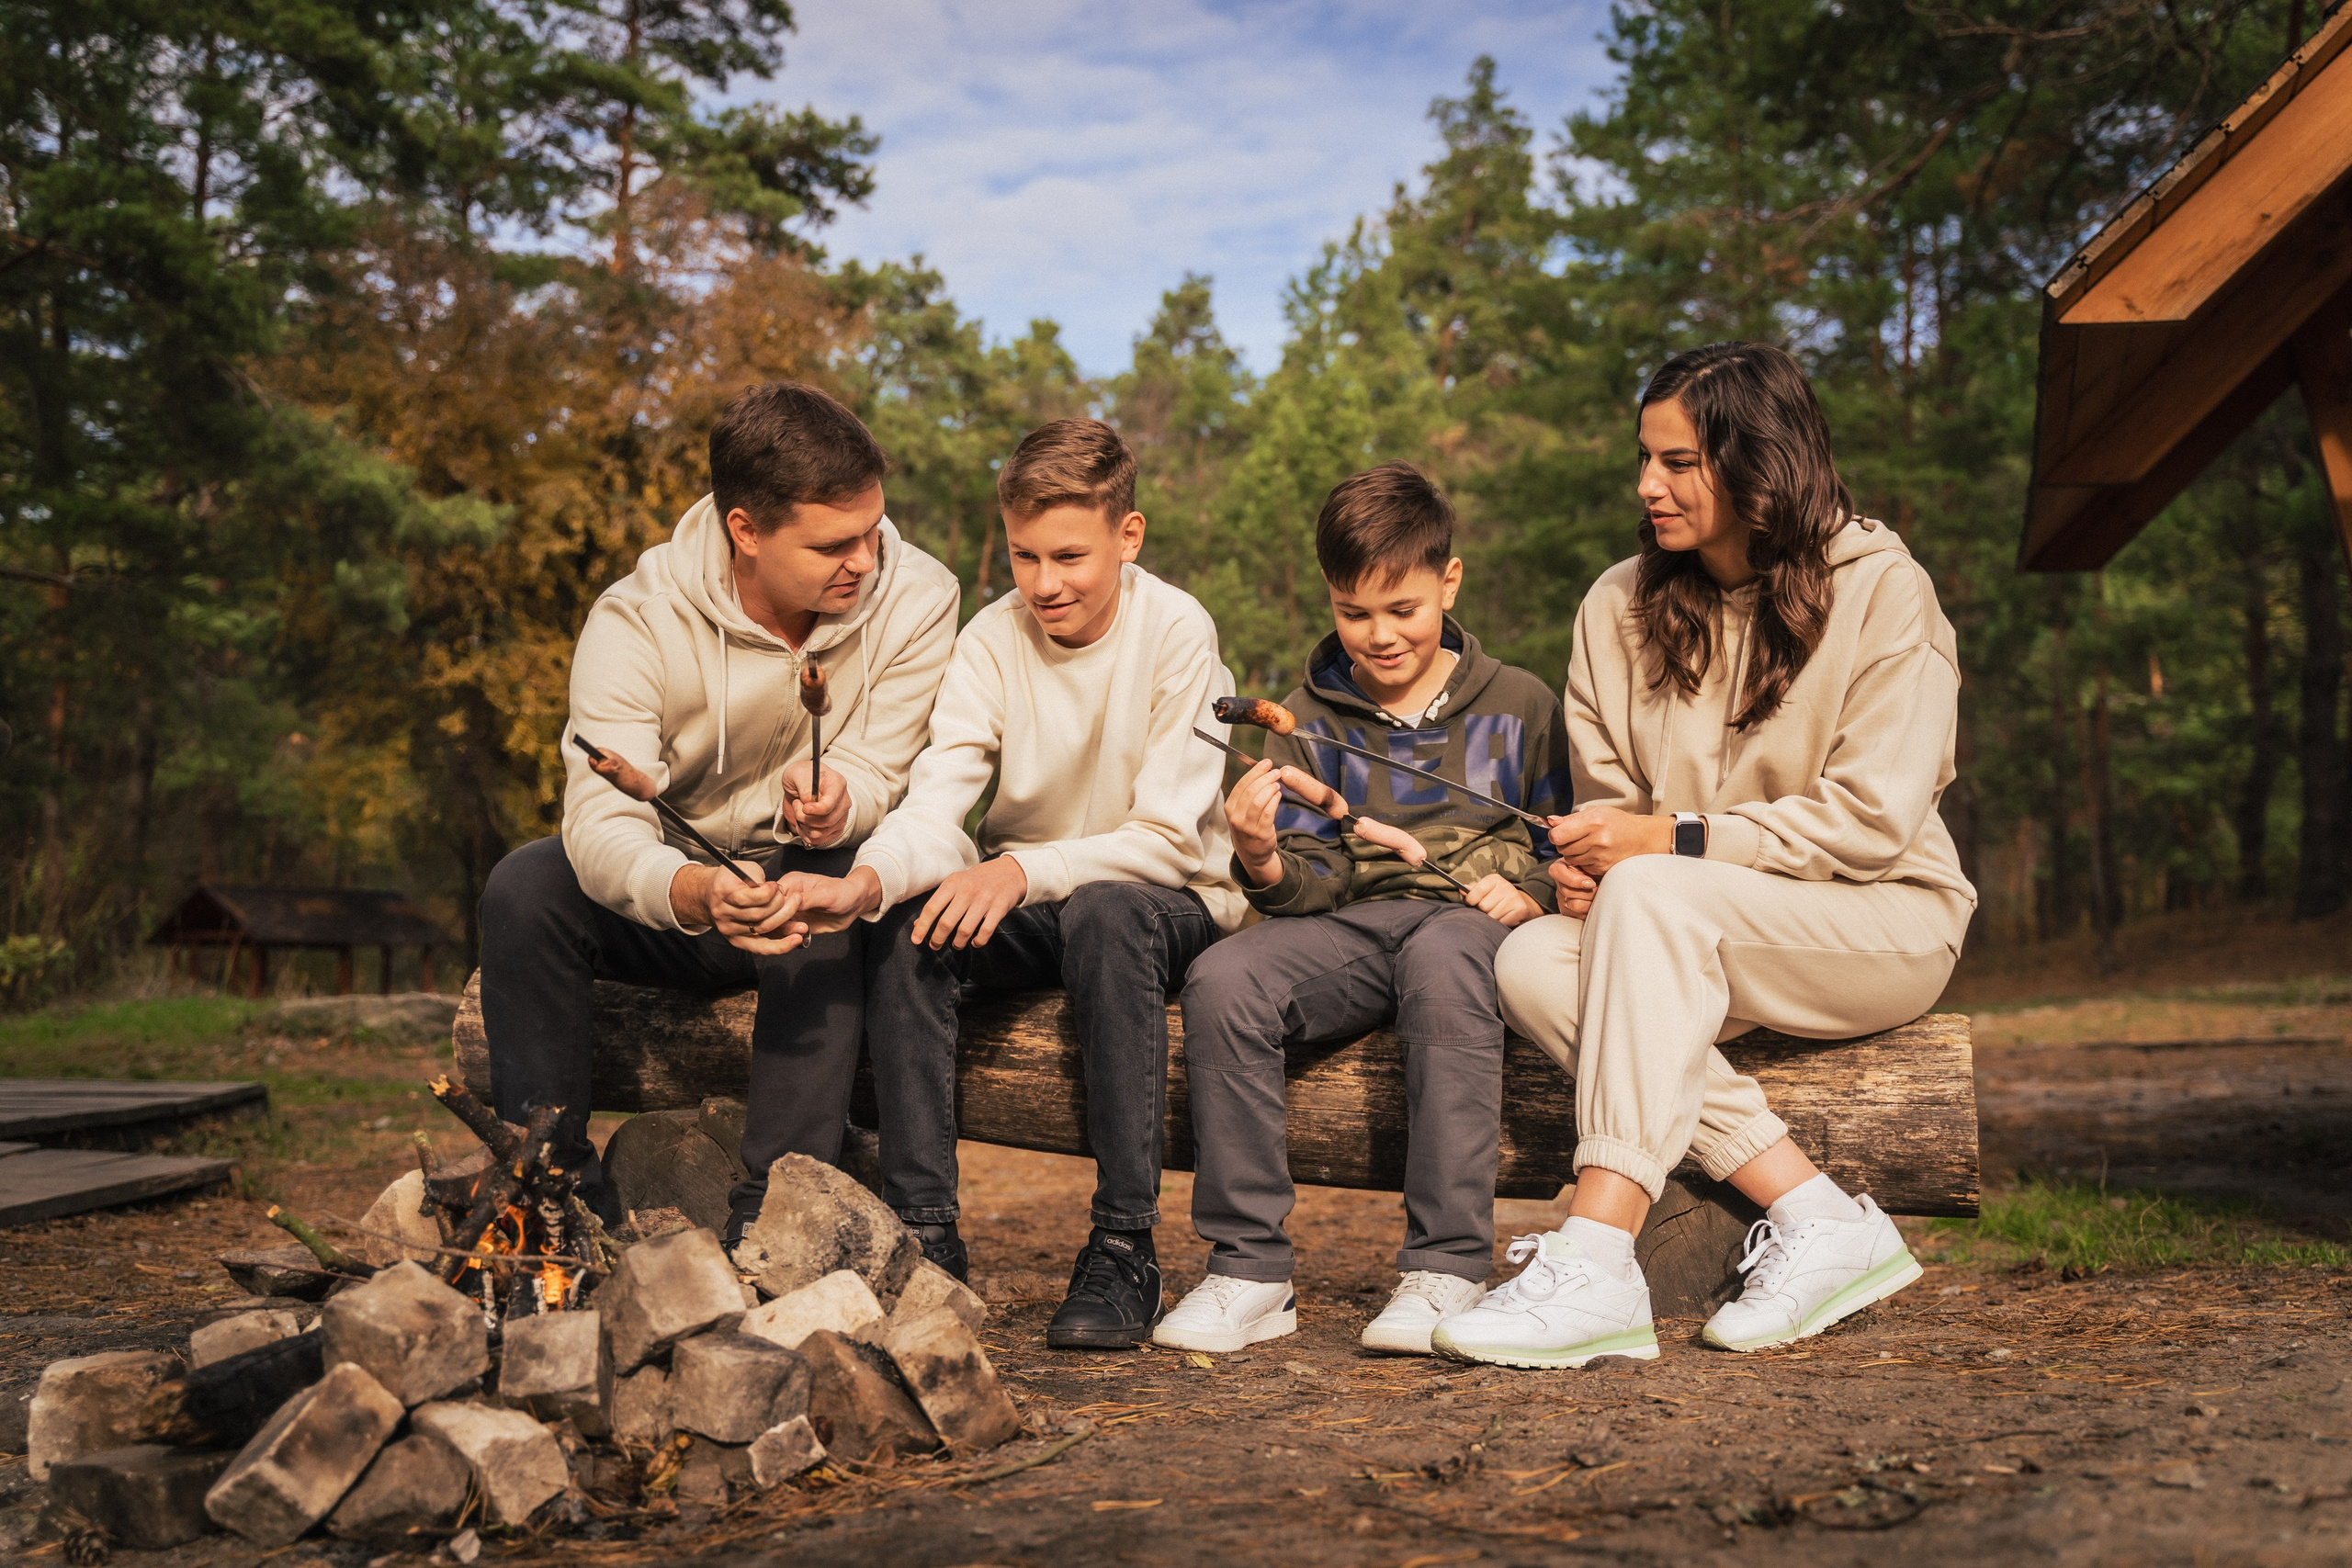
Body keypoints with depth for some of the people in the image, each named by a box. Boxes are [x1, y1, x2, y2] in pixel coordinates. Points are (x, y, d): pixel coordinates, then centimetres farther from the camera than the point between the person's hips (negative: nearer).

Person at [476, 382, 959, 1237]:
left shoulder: (916, 597, -16)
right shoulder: (637, 619, -20)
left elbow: (880, 779, -17)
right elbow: (601, 820, -31)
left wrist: (837, 803, -43)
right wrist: (691, 892, -53)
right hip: (671, 892, 1)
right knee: (524, 887, -24)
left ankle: (772, 1209, -31)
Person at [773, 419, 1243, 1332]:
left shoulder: (1176, 631, -15)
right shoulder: (993, 640, -5)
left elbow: (1168, 837, -19)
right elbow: (934, 802, -17)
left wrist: (1024, 868, -33)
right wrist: (867, 879, -40)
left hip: (1164, 904, -3)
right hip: (1028, 911, 4)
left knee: (1106, 911, -37)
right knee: (904, 922, -25)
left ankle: (1125, 1244, -29)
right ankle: (925, 1231, -19)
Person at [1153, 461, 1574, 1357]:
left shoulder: (1519, 707, 12)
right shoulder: (1308, 720, 15)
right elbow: (1312, 886, 8)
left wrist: (1530, 895, -5)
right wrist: (1264, 862, -14)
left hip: (1471, 920, -2)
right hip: (1351, 925, 2)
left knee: (1442, 957, -40)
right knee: (1222, 980, -28)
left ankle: (1446, 1273, -33)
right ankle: (1250, 1272, -20)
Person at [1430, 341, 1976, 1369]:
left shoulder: (1880, 589, -6)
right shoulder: (1620, 605, 9)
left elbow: (1872, 822, -14)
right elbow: (1609, 794, 11)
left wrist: (1677, 840, -20)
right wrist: (1584, 857, -13)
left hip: (1883, 921, -5)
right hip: (1685, 938, 5)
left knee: (1649, 897, -34)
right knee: (1532, 961, -26)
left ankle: (1597, 1265, -40)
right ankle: (1818, 1219, -26)